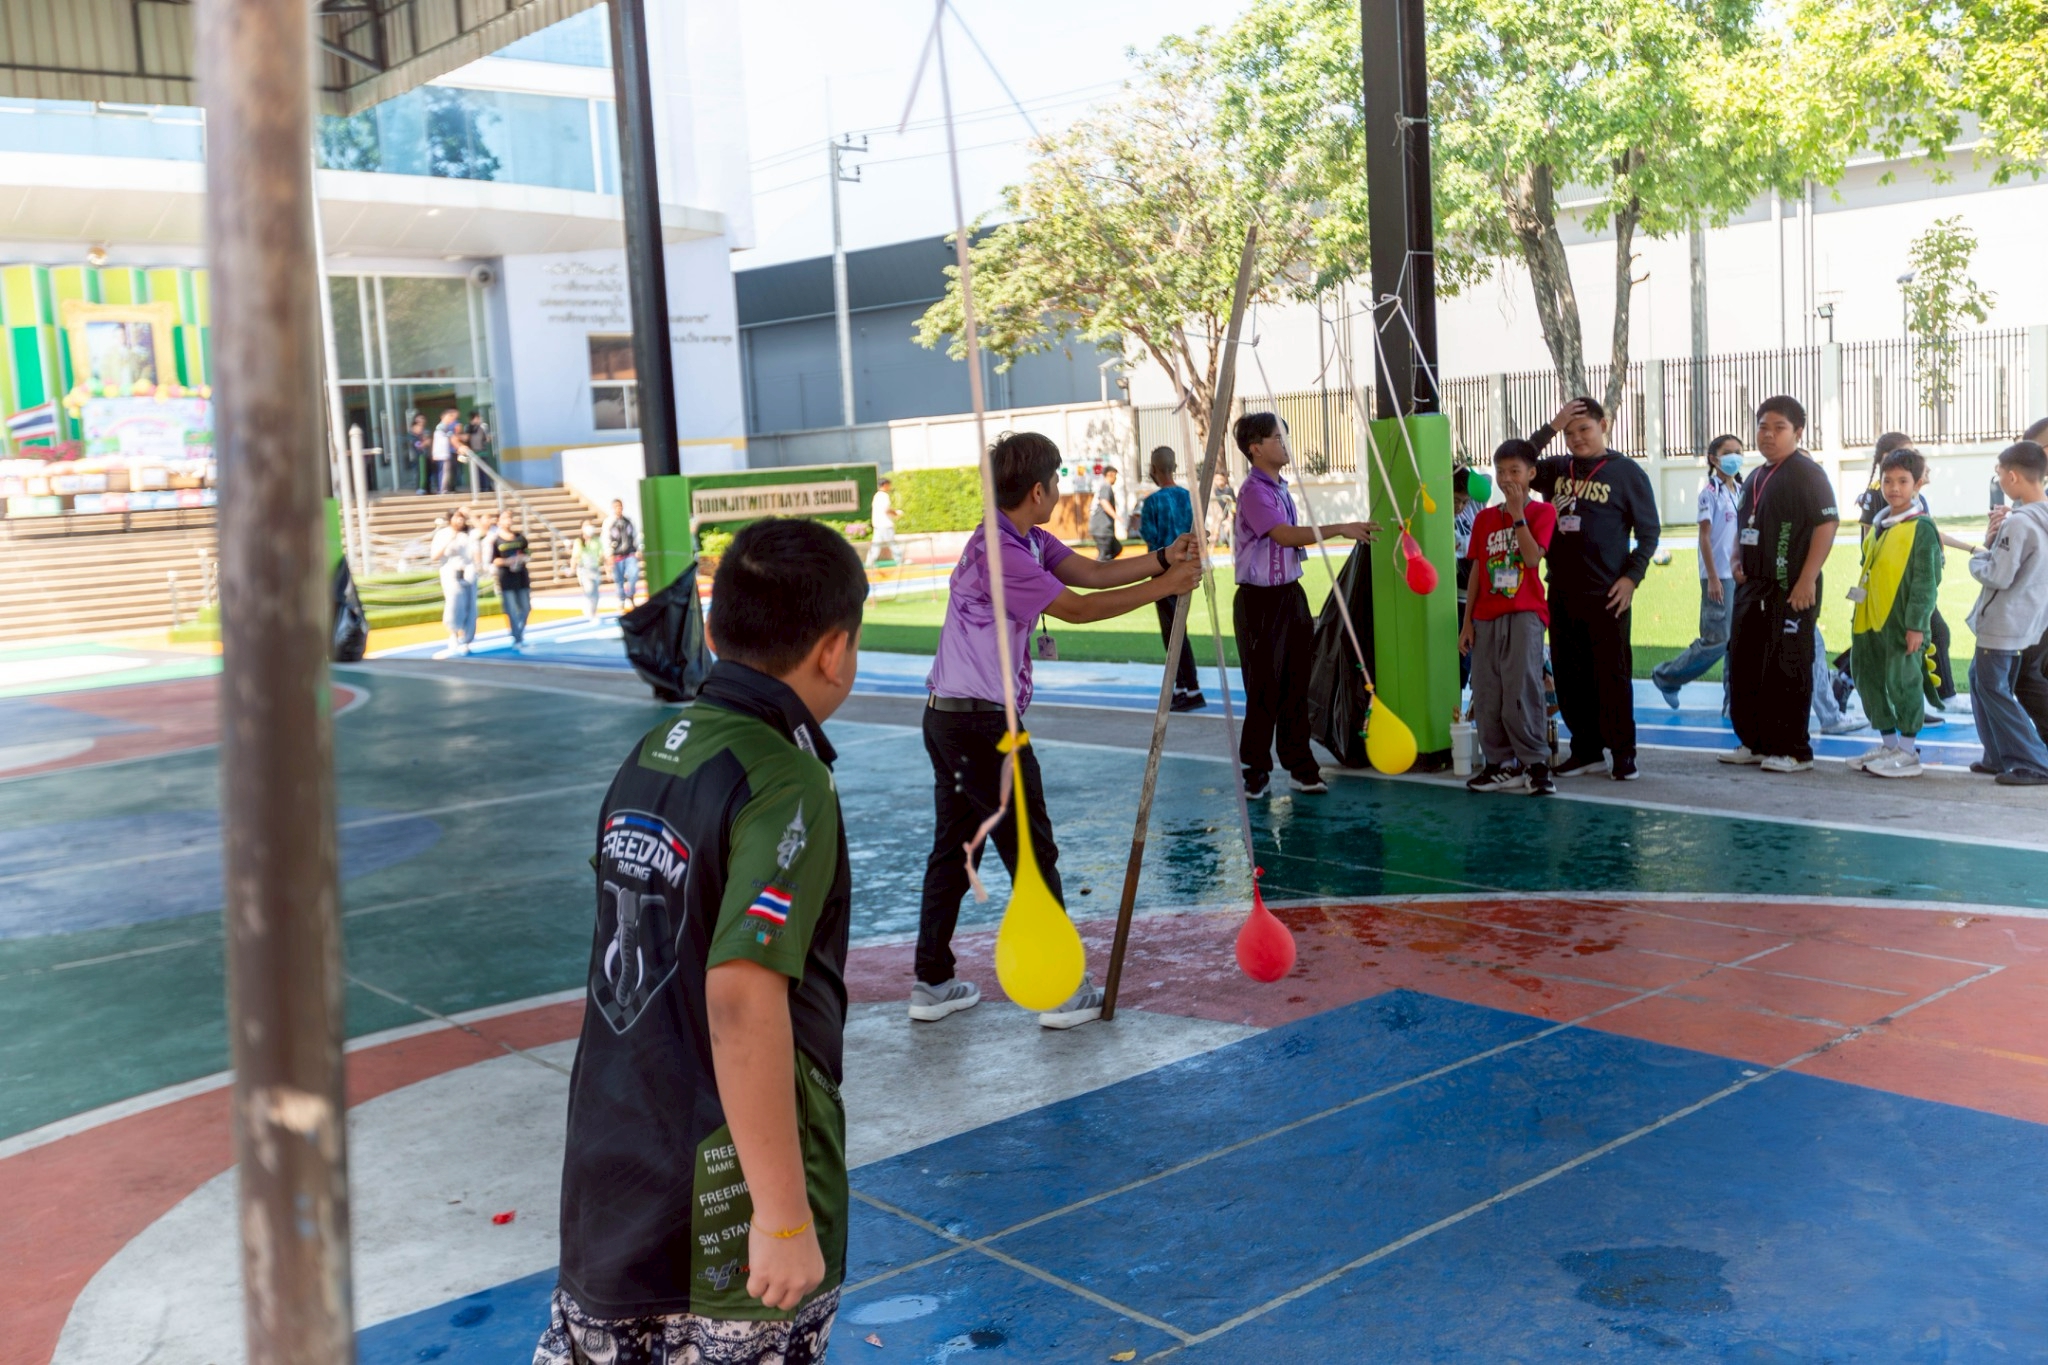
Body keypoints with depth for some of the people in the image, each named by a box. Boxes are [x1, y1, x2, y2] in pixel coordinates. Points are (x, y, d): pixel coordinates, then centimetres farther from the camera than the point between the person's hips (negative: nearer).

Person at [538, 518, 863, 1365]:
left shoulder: (649, 755, 5)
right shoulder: (786, 785, -18)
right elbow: (742, 1000, -25)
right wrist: (785, 1217, -21)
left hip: (608, 1181, 7)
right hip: (729, 1211, -7)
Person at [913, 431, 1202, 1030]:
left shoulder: (1029, 541, 11)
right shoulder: (999, 553, -19)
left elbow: (1090, 571, 2)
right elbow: (1076, 608, -15)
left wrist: (1163, 559, -9)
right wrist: (1164, 586, -11)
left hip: (948, 716, 10)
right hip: (982, 723, -10)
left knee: (953, 848, 13)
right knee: (1032, 852, -1)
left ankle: (932, 984, 20)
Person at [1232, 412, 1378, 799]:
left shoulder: (1281, 490, 14)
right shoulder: (1253, 491, -13)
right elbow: (1285, 535, -26)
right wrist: (1341, 528, -28)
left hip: (1290, 595, 8)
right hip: (1261, 600, -8)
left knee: (1295, 687, 9)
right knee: (1264, 690, -3)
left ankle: (1300, 767, 15)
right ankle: (1255, 771, 7)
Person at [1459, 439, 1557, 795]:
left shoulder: (1541, 512, 2)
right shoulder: (1484, 519, 13)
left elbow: (1533, 557, -14)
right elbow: (1477, 571, 12)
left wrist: (1517, 513, -12)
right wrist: (1467, 622, 8)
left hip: (1524, 615, -5)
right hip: (1486, 618, 5)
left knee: (1522, 692, -12)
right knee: (1486, 696, 3)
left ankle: (1535, 763, -4)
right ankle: (1501, 764, 12)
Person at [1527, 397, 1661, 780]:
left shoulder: (1626, 472, 0)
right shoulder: (1557, 469, 11)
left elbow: (1649, 531, 0)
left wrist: (1632, 577, -10)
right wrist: (1550, 428, -5)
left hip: (1606, 594, -5)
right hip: (1562, 593, 5)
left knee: (1612, 676, -1)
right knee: (1569, 676, 9)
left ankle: (1622, 753, 7)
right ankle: (1587, 750, 19)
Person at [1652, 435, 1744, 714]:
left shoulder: (1741, 492, 14)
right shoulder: (1711, 492, -6)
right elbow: (1704, 536, -10)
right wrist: (1713, 578, -15)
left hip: (1741, 576, 7)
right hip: (1719, 577, -7)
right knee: (1717, 641, -8)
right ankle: (1666, 676, 10)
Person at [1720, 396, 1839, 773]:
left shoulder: (1807, 474, -8)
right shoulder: (1754, 480, 18)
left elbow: (1827, 524, -16)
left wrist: (1807, 580, -20)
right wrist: (1738, 562, 9)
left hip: (1791, 591, -9)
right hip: (1753, 589, 9)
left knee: (1788, 672, -4)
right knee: (1743, 667, 11)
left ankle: (1793, 751, 3)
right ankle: (1755, 742, 22)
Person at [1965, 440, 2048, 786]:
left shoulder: (2018, 522, -22)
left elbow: (1998, 576, -23)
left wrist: (1977, 558, -5)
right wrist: (1993, 538, -3)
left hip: (2001, 623, -9)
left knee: (1993, 689, -1)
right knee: (1980, 678, 20)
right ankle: (2000, 757, 24)